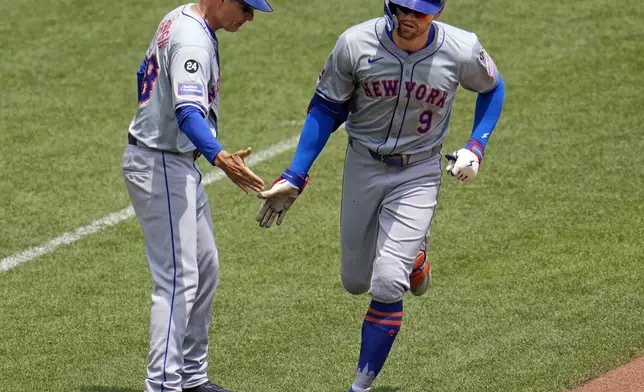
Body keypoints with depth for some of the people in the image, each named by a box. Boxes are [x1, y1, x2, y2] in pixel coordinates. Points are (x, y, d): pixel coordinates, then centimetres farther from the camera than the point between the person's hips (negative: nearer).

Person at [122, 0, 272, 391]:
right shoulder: (193, 40, -24)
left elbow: (146, 75, 22)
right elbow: (188, 111, -38)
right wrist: (220, 157, -52)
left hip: (178, 165, 11)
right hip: (160, 166, -11)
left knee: (205, 269, 17)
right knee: (178, 278, -14)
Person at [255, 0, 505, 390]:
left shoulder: (462, 50, -18)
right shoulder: (356, 44, -18)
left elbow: (492, 88, 5)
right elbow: (326, 109, -4)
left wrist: (475, 147, -8)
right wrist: (295, 176, -8)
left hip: (419, 172, -2)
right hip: (363, 167, 2)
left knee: (387, 284, -14)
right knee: (356, 281, 14)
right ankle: (412, 257, 48)